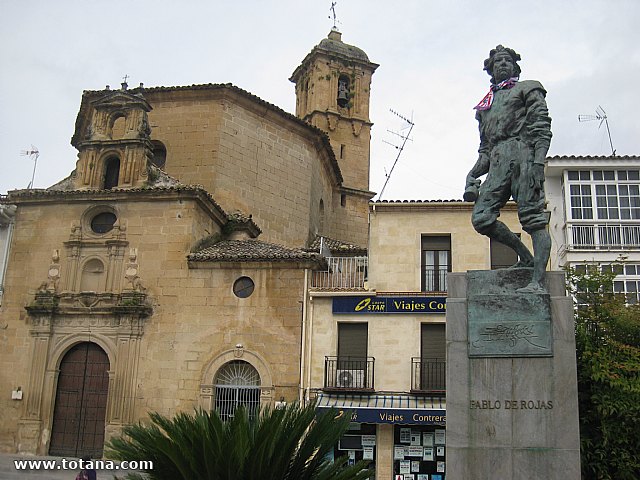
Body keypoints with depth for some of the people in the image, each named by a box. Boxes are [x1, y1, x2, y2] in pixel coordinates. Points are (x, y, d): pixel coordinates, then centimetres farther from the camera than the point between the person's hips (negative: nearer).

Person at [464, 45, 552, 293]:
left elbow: (542, 127, 0)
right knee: (481, 218, -12)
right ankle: (525, 256, 2)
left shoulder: (528, 89, 15)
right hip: (498, 162, 5)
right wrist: (473, 175, 11)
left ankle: (538, 281, -18)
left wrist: (538, 161, -16)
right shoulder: (485, 104, 30)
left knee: (533, 218, -13)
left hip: (523, 154, -5)